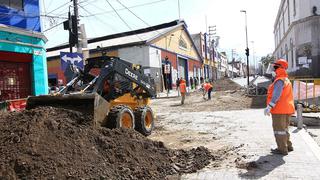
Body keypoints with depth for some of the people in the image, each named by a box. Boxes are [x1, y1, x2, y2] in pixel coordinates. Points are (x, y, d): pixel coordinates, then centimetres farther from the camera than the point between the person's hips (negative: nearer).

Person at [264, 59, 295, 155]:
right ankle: (288, 146, 31)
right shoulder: (287, 80, 17)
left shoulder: (279, 81, -17)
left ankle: (282, 149, 5)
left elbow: (276, 95, -25)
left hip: (279, 109, -10)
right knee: (284, 128, 21)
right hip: (287, 109, 10)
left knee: (279, 129, -1)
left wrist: (269, 107, -26)